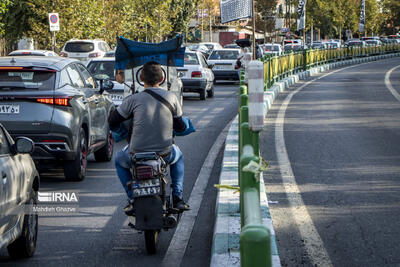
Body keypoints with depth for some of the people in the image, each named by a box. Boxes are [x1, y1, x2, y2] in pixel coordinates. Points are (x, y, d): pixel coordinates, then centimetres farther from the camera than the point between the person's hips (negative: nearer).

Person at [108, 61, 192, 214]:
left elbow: (112, 122, 2)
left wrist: (122, 132, 24)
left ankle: (133, 199, 17)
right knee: (178, 156, 37)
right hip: (164, 154, 2)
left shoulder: (134, 100, -8)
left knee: (119, 160, 32)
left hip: (137, 153, -1)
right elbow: (181, 127, 7)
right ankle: (177, 197, 23)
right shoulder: (171, 98, -2)